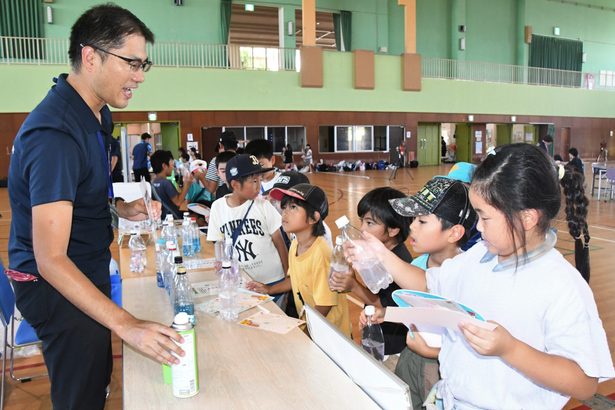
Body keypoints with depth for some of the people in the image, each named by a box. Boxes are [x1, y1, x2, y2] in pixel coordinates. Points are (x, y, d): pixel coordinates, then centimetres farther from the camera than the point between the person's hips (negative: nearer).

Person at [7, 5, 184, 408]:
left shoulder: (95, 112, 2)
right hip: (57, 285, -9)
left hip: (89, 271, 9)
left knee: (98, 378, 26)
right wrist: (126, 325, -38)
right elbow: (50, 260, -32)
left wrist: (121, 208, -1)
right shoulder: (55, 133, -29)